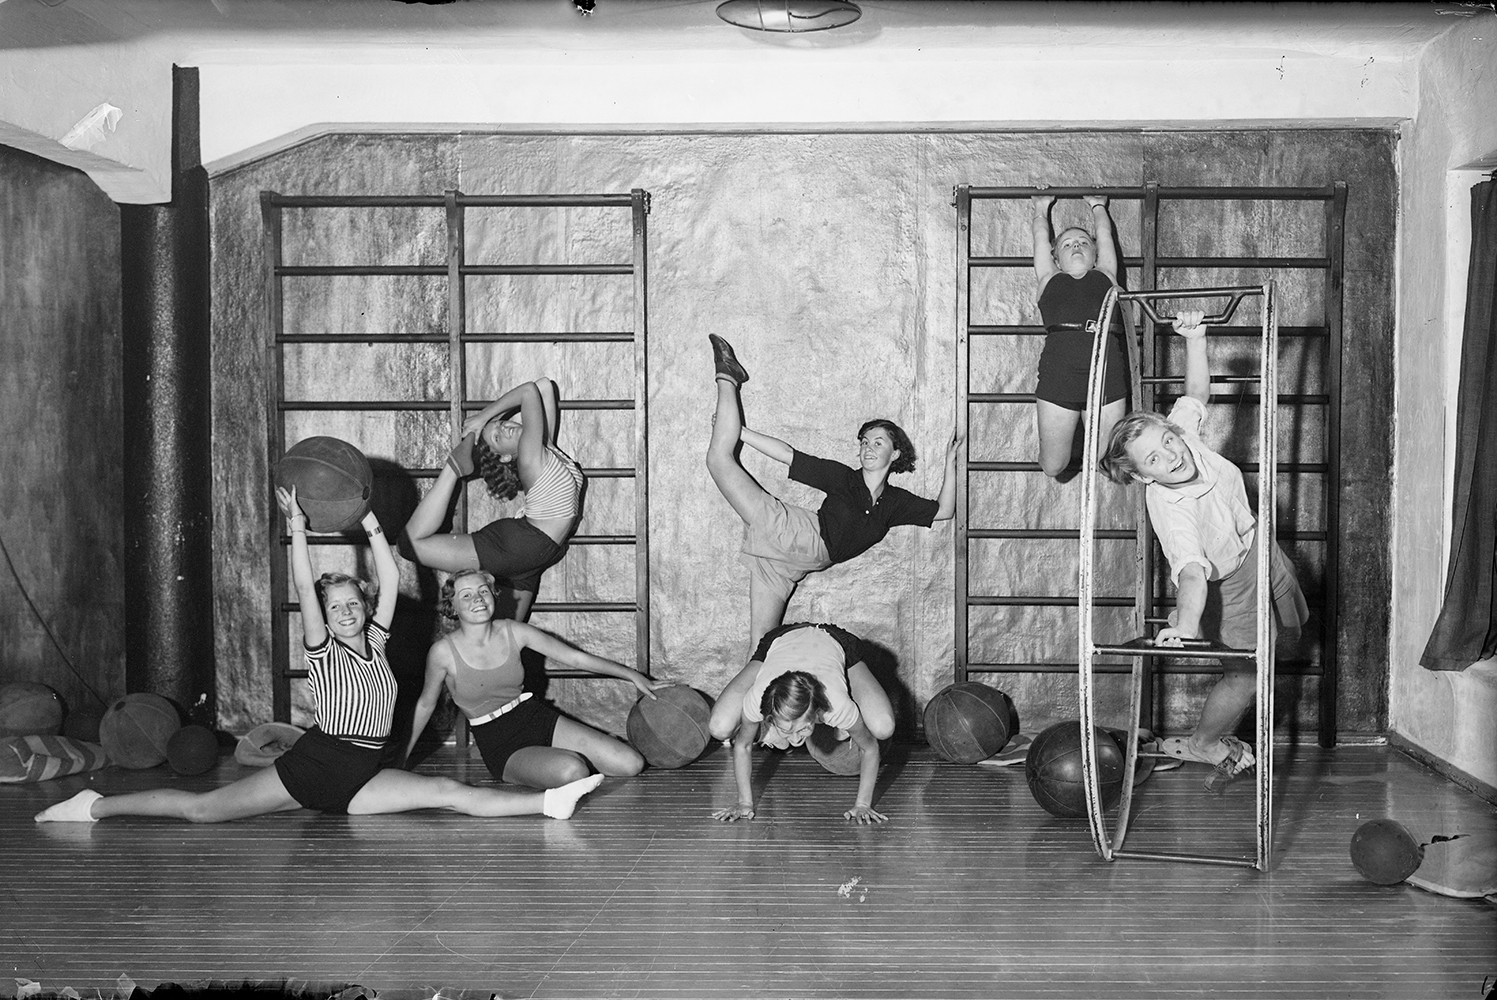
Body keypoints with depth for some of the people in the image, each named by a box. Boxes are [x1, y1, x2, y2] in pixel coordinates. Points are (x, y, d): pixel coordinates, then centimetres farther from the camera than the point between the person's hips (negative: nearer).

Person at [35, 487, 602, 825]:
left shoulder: (375, 642, 12)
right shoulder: (321, 649, 1)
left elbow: (391, 580, 4)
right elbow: (303, 587, -12)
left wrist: (371, 525, -1)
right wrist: (297, 527, -16)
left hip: (361, 776, 3)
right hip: (312, 763, -3)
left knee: (447, 793, -14)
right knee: (203, 810, -5)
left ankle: (549, 802, -27)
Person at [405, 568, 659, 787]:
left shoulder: (513, 632, -4)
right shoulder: (443, 652, -13)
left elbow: (575, 657, 4)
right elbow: (425, 705, 4)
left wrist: (632, 675, 5)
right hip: (500, 745, -4)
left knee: (631, 764, -11)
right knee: (571, 772, -33)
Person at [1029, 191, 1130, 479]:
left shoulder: (1105, 277, 28)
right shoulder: (1050, 280, 26)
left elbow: (1105, 235, 39)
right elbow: (1040, 237, 37)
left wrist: (1098, 206, 55)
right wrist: (1041, 210, 53)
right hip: (1059, 369, -1)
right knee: (1052, 467, 1)